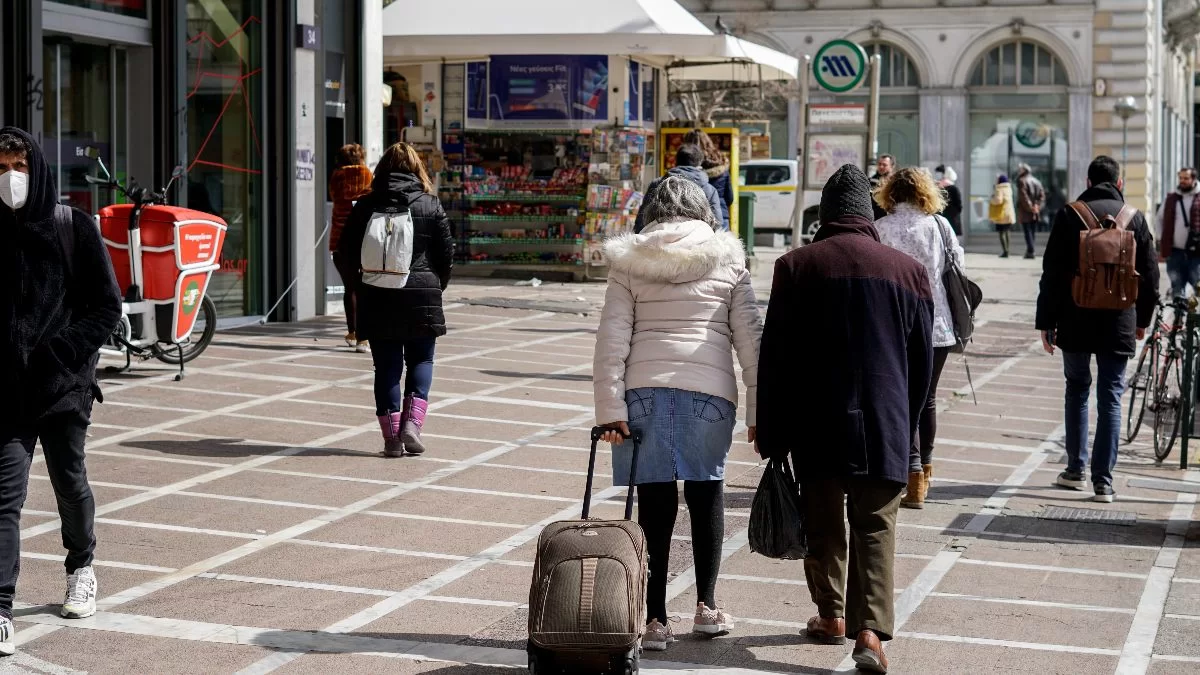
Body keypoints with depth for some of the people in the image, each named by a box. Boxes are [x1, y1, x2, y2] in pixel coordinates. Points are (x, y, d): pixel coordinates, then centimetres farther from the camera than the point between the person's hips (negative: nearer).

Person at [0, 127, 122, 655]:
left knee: (70, 483, 16)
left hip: (64, 386, 0)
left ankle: (81, 569, 42)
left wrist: (63, 353, -12)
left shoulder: (72, 228, -3)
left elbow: (107, 305, -1)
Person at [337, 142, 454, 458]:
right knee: (421, 361, 13)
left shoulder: (366, 206, 0)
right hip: (421, 297, -1)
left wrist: (362, 283, 18)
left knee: (387, 366, 6)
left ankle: (392, 437, 3)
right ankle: (412, 422, -6)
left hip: (377, 298, 1)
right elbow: (447, 253, 0)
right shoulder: (431, 205, -2)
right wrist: (436, 286, 15)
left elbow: (347, 250, 3)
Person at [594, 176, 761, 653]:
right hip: (710, 391, 0)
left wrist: (610, 410, -1)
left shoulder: (630, 261, 8)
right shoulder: (727, 260, 9)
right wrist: (759, 412, 7)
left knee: (654, 502, 3)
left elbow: (612, 340, 0)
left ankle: (655, 619, 4)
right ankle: (706, 605, 22)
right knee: (706, 492, 17)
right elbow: (749, 340, 5)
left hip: (645, 391, 0)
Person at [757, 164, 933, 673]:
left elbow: (774, 358, -1)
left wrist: (771, 435, 6)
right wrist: (907, 428, 20)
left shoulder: (796, 266, -1)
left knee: (822, 522, 15)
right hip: (883, 424, 0)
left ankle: (831, 616, 25)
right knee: (875, 527, 3)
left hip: (814, 425, 0)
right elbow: (922, 363, 9)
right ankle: (871, 630, -10)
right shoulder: (909, 271, 3)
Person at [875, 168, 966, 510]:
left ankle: (915, 479, -8)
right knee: (928, 398, 18)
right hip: (938, 326, 3)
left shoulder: (879, 230, -7)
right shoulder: (940, 225, 0)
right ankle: (925, 469, 31)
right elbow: (959, 265, 5)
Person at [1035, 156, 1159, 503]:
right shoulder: (1135, 218, 1)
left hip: (1076, 321, 0)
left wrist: (1046, 321, 2)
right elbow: (1151, 275, 6)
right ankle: (1103, 480, 0)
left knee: (1077, 388, 16)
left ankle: (1075, 470, 18)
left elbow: (1052, 274, -5)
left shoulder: (1069, 216, -4)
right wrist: (1143, 318, 19)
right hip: (1118, 323, 0)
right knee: (1111, 397, 4)